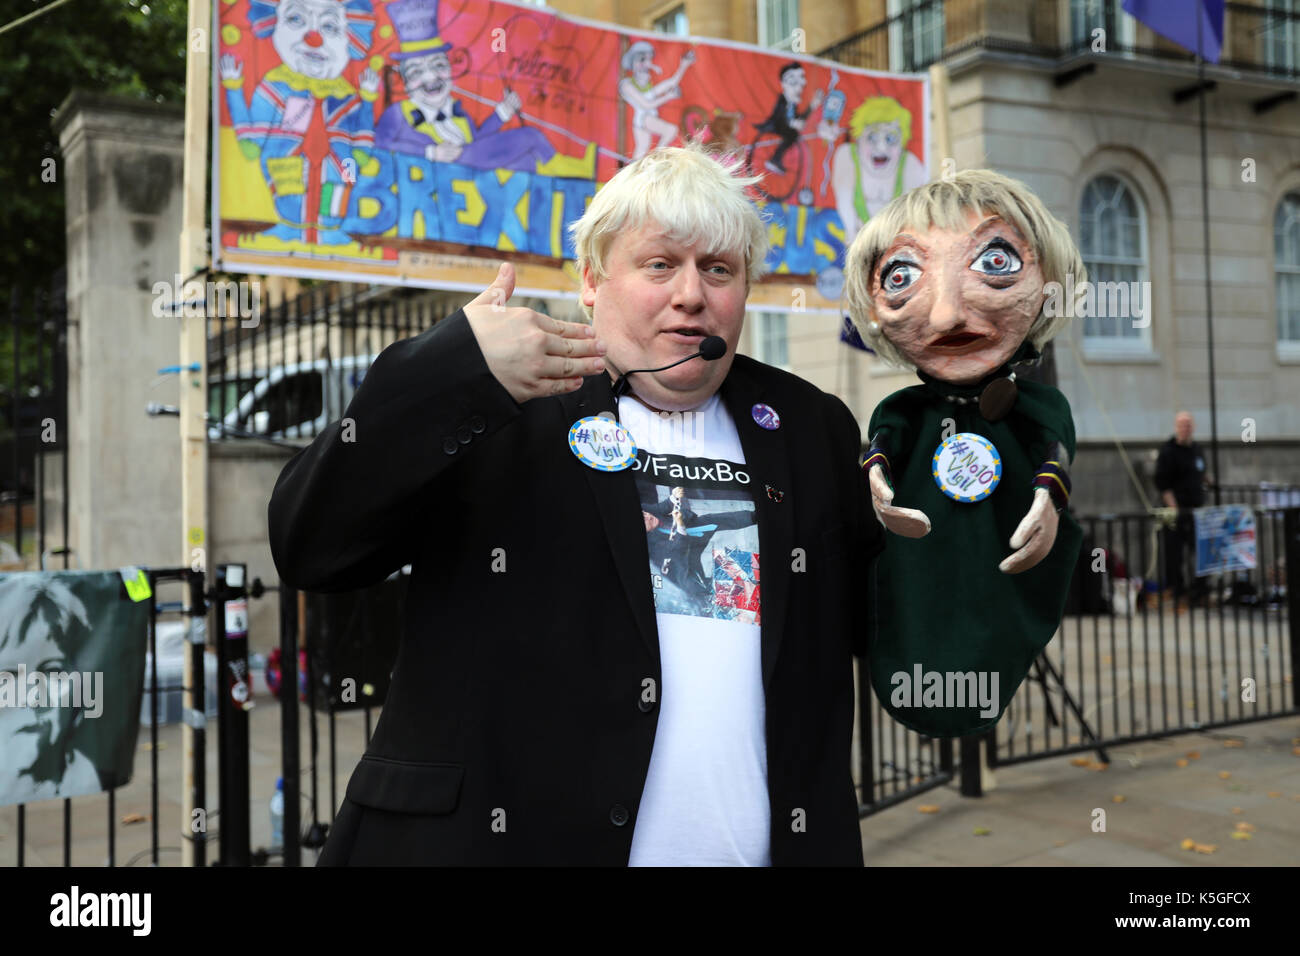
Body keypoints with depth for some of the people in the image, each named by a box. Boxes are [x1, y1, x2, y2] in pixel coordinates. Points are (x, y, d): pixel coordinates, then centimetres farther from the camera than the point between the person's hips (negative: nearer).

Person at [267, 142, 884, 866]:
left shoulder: (815, 429, 9)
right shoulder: (488, 411, -4)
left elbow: (880, 627, 15)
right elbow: (309, 548, -13)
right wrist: (455, 372, -22)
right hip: (500, 835, -3)